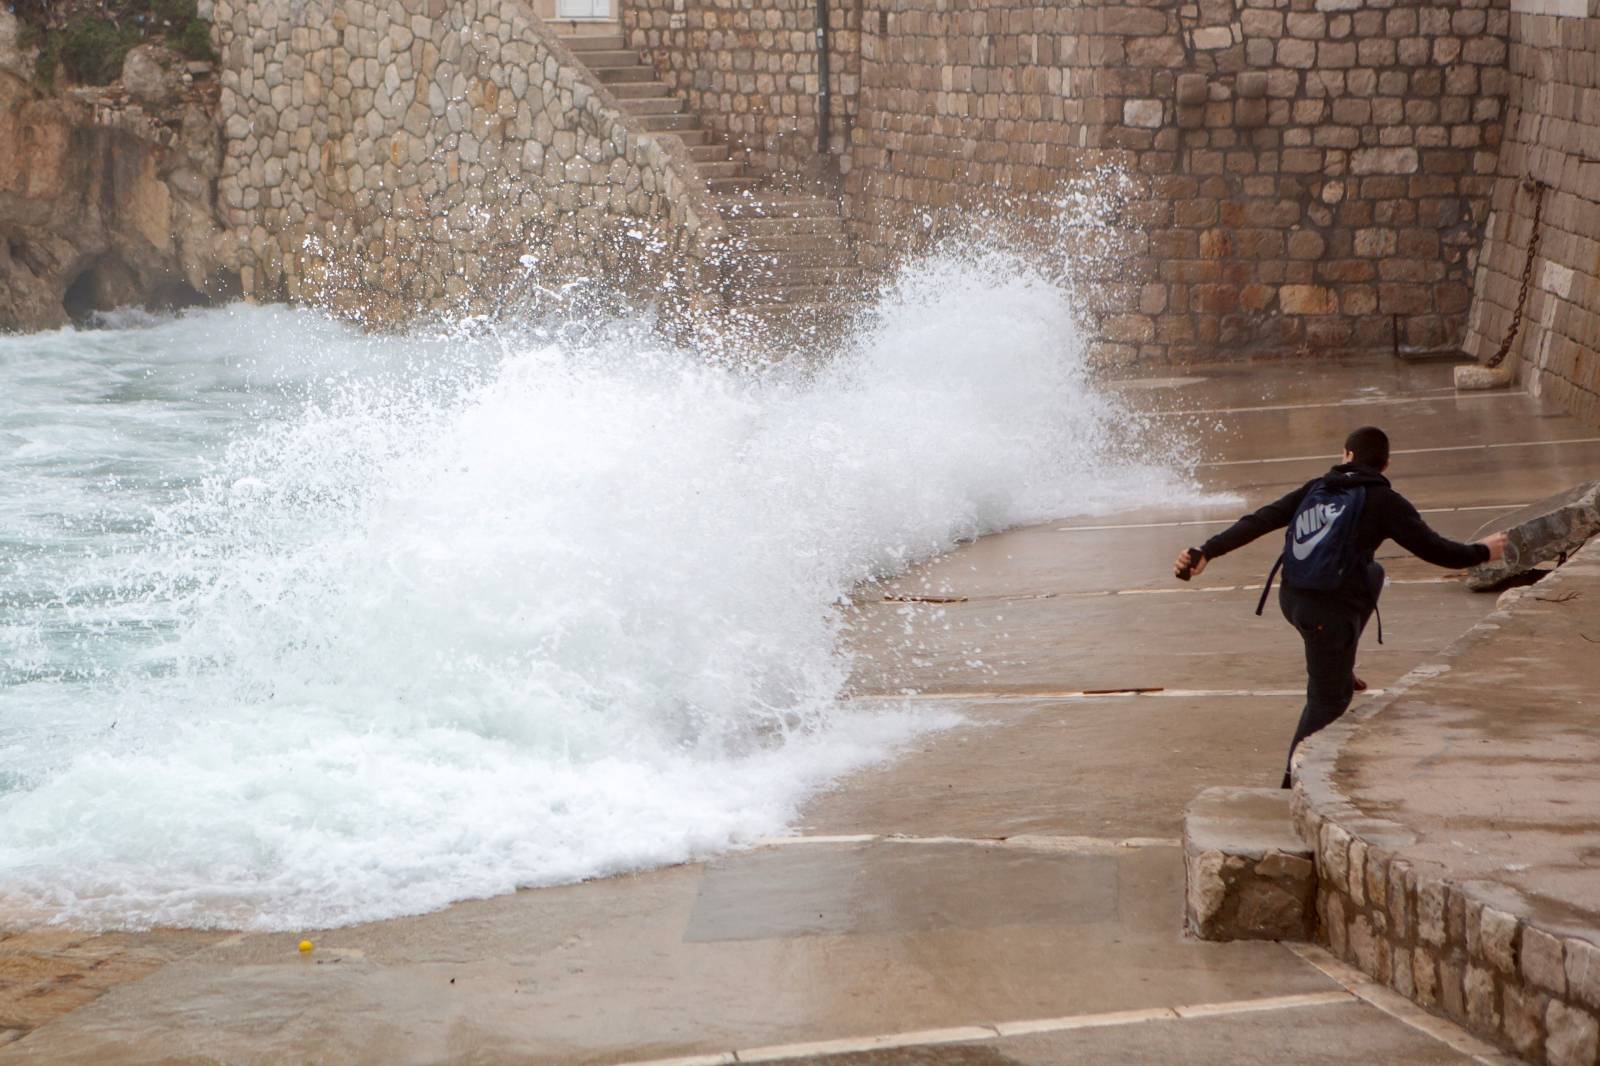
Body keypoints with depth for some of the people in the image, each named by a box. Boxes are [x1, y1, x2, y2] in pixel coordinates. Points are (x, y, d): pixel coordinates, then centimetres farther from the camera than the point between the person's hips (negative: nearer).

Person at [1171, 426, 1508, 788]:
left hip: (1291, 598, 6)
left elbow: (1259, 521, 2)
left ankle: (1343, 672, 34)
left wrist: (1207, 552, 1)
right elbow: (1436, 549, -4)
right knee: (1327, 700, 10)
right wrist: (1482, 552, 14)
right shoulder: (1386, 503, -7)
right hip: (1330, 612, -6)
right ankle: (1296, 781, 10)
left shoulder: (1316, 488, 7)